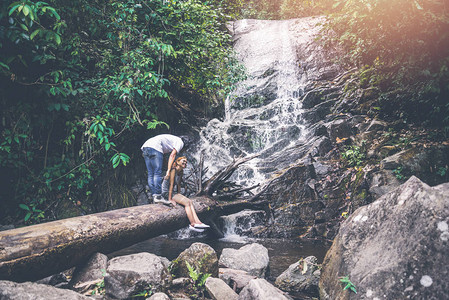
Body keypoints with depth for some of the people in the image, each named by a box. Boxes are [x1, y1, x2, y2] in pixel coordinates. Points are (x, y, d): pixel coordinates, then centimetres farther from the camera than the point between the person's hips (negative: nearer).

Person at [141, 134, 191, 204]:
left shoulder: (173, 139, 34)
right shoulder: (180, 142, 9)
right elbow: (172, 155, -2)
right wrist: (168, 170, -6)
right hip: (154, 147, -9)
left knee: (150, 174, 5)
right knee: (157, 174, -7)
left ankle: (154, 196, 6)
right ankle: (158, 197, -8)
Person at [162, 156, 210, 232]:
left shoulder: (181, 172, 10)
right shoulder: (174, 170, -16)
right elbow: (171, 184, -20)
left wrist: (179, 195, 9)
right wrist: (170, 199, -21)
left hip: (171, 192, 9)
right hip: (166, 192, -9)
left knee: (190, 201, -8)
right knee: (187, 202, -19)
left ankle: (197, 222, -16)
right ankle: (192, 224, -18)